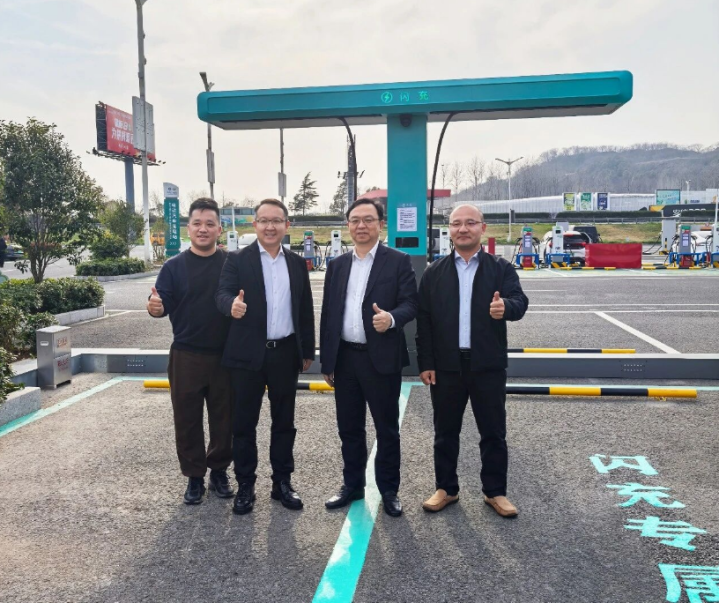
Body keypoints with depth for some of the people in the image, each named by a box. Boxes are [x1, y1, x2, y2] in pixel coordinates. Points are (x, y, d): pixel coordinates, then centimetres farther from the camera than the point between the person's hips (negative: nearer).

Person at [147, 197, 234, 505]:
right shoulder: (174, 266, 0)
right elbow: (164, 304, -5)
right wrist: (155, 307, -27)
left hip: (225, 356, 0)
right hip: (186, 356, 0)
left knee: (223, 419, 11)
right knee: (187, 420, 9)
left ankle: (219, 471, 30)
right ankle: (194, 476, 25)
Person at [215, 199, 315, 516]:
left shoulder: (297, 263, 8)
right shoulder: (237, 260, -1)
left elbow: (305, 310, 11)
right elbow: (223, 293, -15)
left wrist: (308, 351, 10)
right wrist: (233, 304, -39)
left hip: (286, 353, 3)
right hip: (249, 353, -3)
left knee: (284, 421, 12)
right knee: (244, 423, 7)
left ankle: (282, 481, 26)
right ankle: (245, 485, 21)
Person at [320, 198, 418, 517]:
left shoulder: (398, 261, -2)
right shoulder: (337, 264, 11)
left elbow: (411, 303, -8)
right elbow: (328, 313, 11)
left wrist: (391, 318, -31)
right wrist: (326, 360, 8)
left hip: (381, 358, -4)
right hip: (344, 358, 4)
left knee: (387, 428, 8)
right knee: (349, 427, 14)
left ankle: (389, 490, 23)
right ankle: (352, 485, 30)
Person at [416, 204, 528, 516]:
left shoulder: (501, 268, 2)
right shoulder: (434, 273, 5)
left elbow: (519, 302, -12)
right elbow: (424, 320, 2)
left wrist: (506, 307, -36)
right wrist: (425, 363, -3)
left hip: (488, 365, 0)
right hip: (446, 365, 1)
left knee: (493, 432, 10)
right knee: (446, 432, 11)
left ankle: (495, 491, 26)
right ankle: (446, 488, 27)